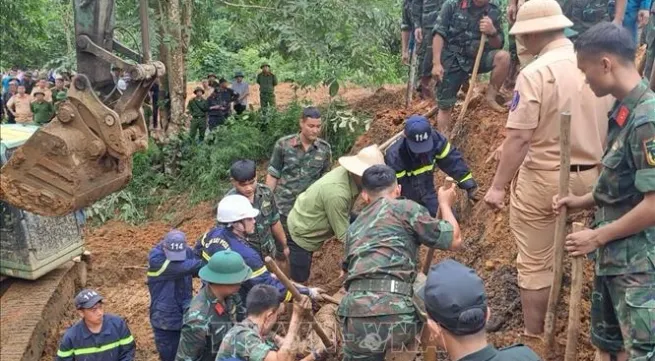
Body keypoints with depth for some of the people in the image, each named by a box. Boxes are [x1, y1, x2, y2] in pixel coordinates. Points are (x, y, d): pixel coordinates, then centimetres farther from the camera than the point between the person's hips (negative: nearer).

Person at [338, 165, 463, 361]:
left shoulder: (354, 227, 26)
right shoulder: (405, 207, 9)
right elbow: (453, 240, 11)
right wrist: (445, 204, 30)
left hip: (356, 318, 5)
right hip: (396, 315, -4)